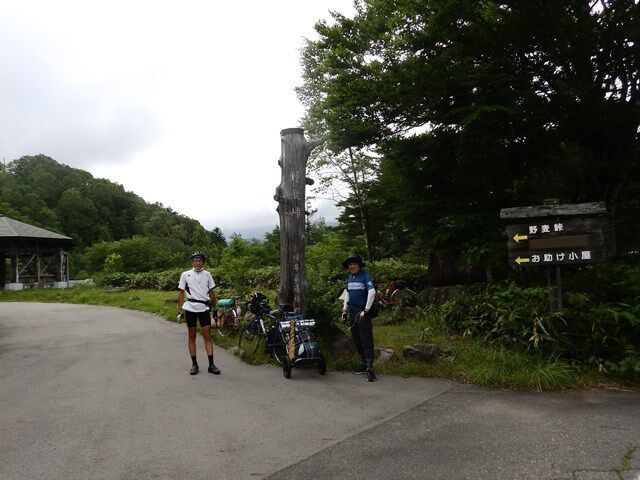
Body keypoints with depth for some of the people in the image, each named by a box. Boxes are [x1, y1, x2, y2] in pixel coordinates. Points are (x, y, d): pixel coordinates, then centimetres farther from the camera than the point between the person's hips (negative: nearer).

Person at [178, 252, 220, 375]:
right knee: (192, 336, 8)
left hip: (204, 309, 1)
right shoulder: (185, 275, 2)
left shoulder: (207, 275, 6)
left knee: (207, 337, 0)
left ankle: (211, 365, 2)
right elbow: (181, 293, 3)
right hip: (190, 308, -1)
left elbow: (211, 292, 10)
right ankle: (194, 364, 17)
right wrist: (180, 310, -1)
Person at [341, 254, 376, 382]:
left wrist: (366, 310, -21)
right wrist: (345, 310, 17)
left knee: (366, 341, -6)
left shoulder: (365, 275, -11)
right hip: (352, 312, 7)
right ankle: (363, 364, 26)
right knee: (356, 340, 13)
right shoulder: (349, 277, 11)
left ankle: (370, 369, -4)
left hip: (362, 312, -7)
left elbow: (372, 292, -20)